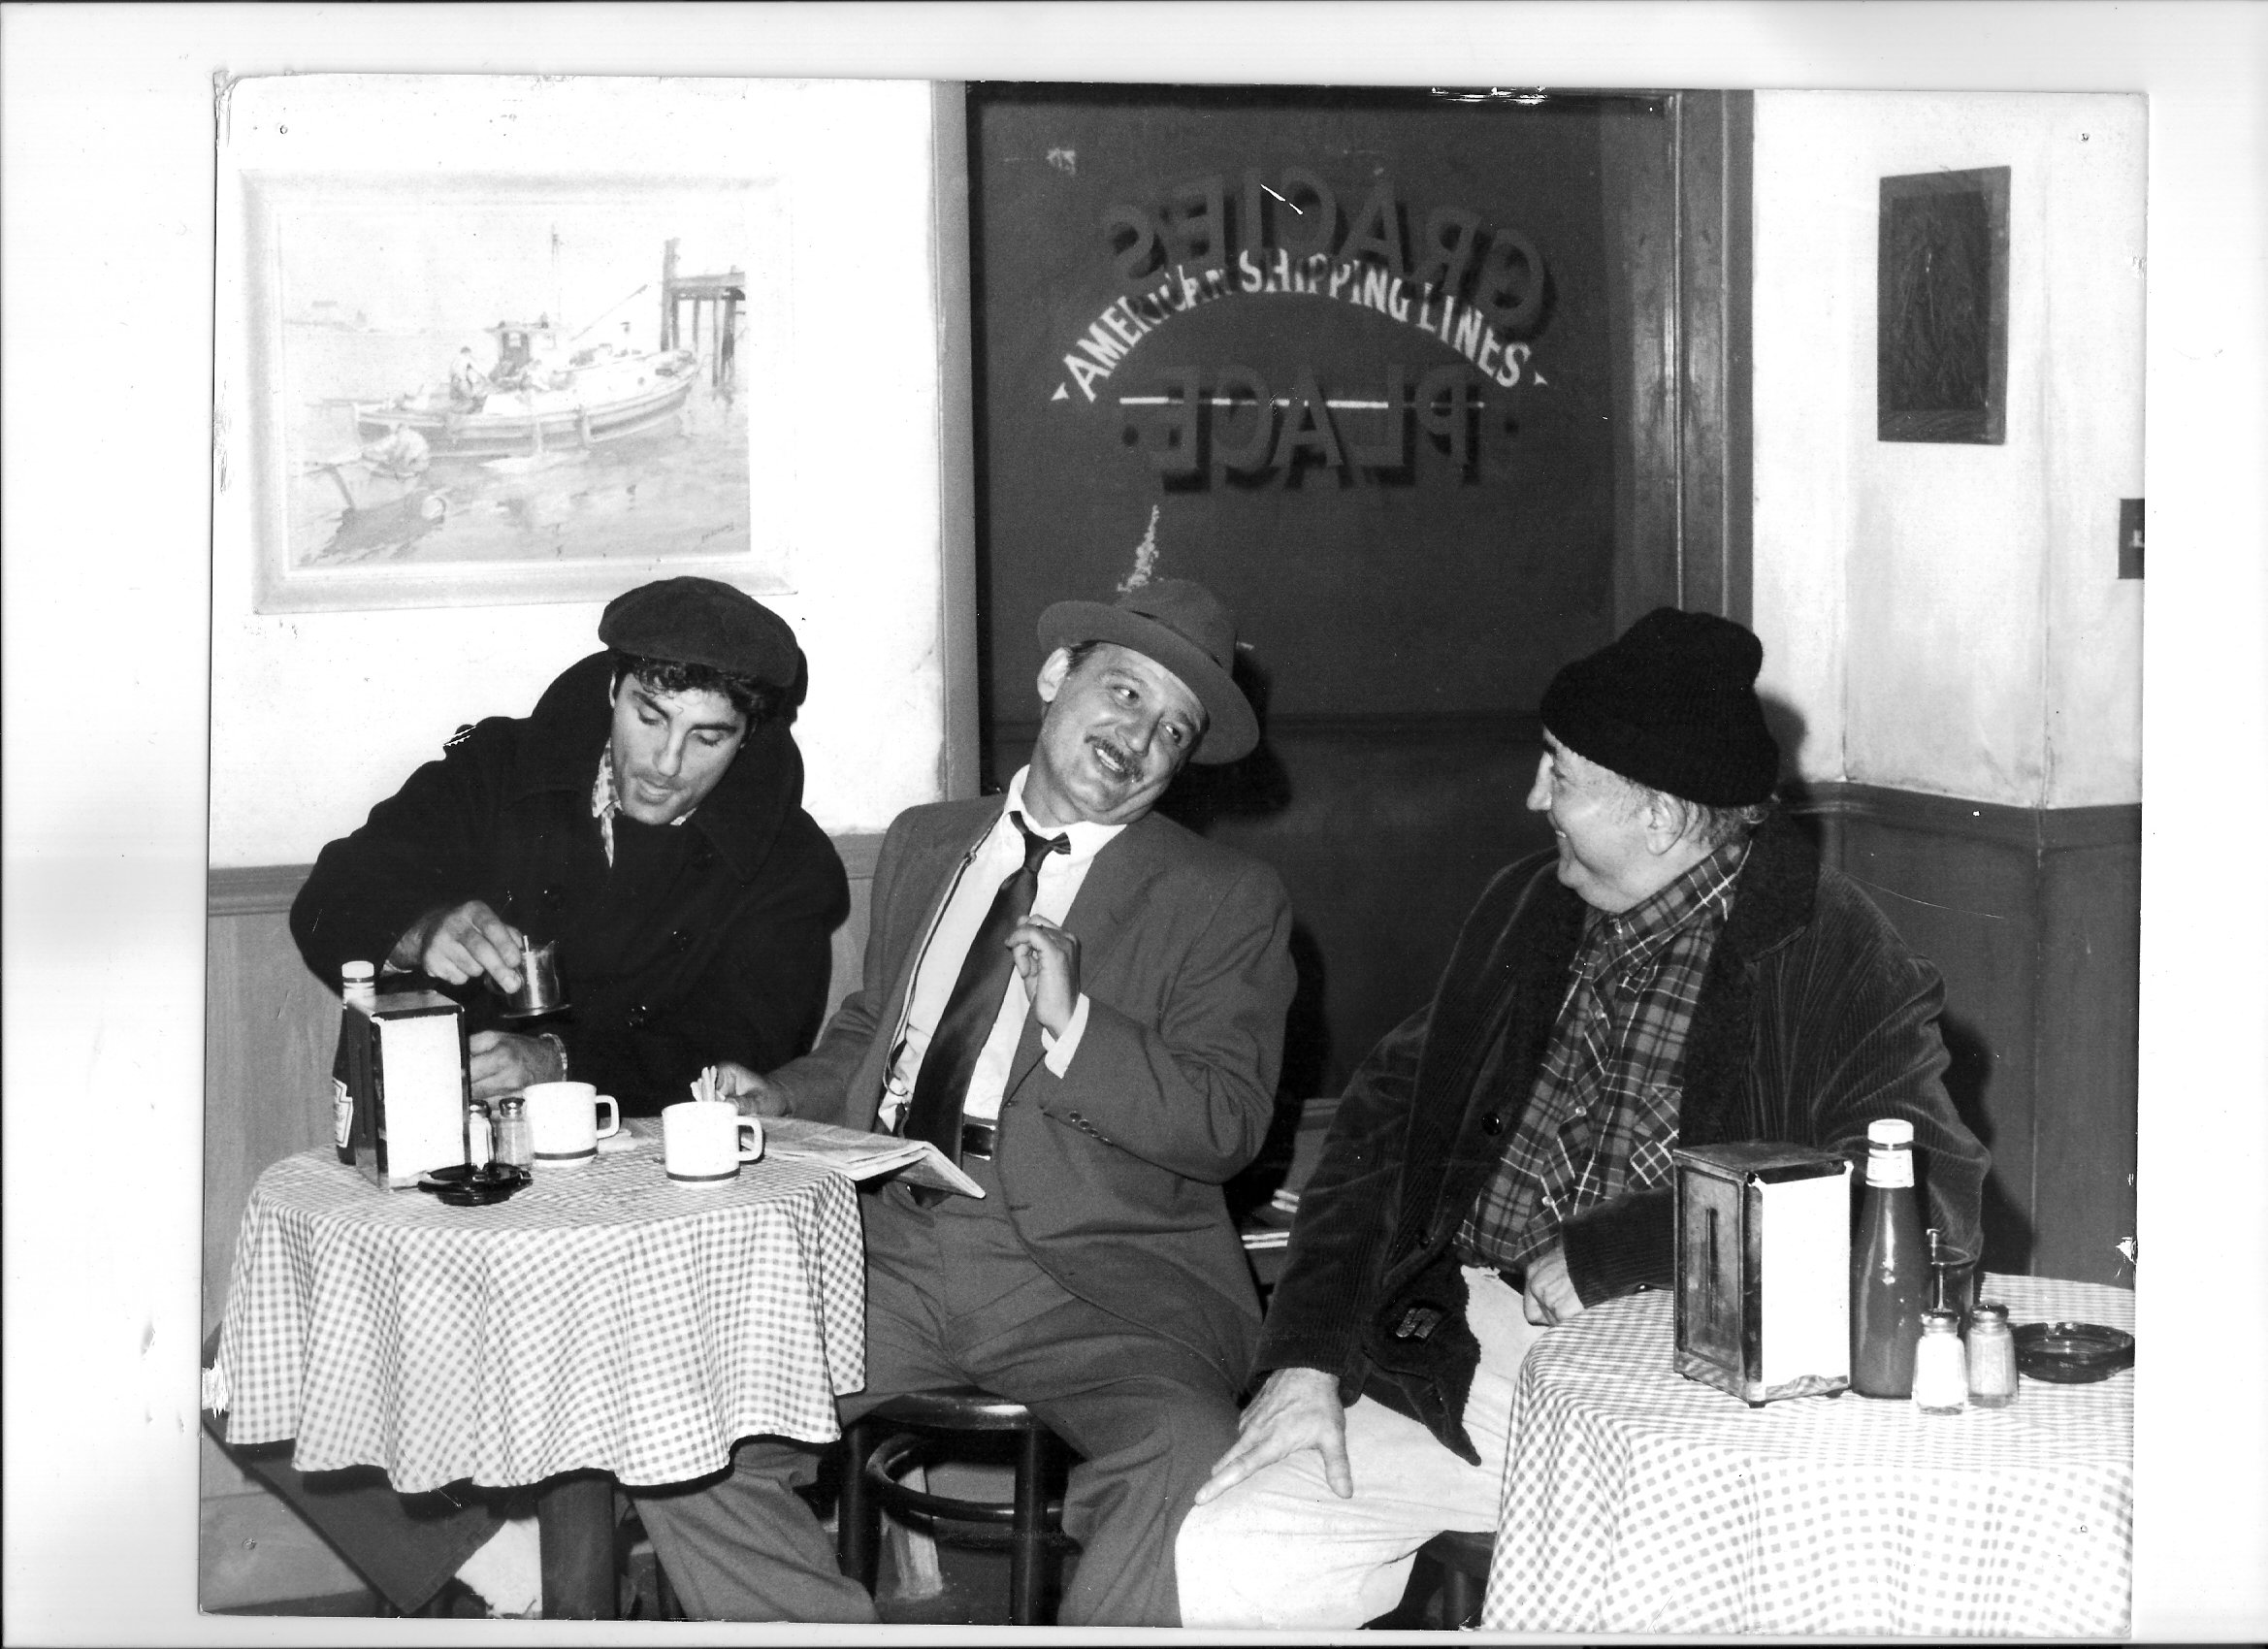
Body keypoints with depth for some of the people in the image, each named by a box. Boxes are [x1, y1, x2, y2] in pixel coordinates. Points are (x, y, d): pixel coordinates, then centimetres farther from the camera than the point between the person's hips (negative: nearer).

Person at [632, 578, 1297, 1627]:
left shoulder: (1227, 901, 7)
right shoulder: (925, 843, 21)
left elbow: (1226, 1128, -4)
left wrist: (1074, 1023, -17)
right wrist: (781, 1099, 12)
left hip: (1091, 1274, -4)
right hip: (891, 1247, 4)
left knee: (1188, 1469, -34)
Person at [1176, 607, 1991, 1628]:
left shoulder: (1835, 960, -4)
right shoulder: (1524, 911, 15)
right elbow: (1387, 1118, 15)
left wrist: (1609, 1252, -17)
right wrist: (1307, 1355, 0)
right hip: (1458, 1345, 4)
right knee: (1221, 1559, -15)